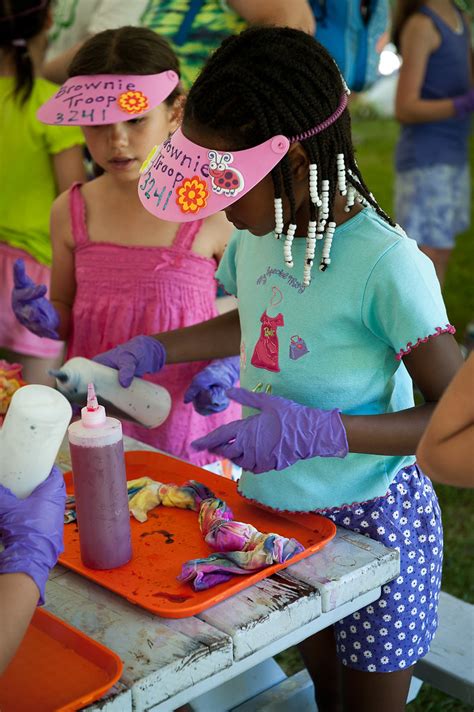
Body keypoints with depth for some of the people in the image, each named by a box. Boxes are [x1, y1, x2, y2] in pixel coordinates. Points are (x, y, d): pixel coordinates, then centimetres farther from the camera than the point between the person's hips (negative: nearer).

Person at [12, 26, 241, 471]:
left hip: (185, 416, -3)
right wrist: (44, 318, -11)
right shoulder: (70, 212, -1)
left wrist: (228, 367, -17)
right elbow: (66, 315, 11)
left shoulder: (214, 214, -12)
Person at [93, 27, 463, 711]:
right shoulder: (259, 233, -5)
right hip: (278, 508, 6)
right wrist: (148, 351, 7)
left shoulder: (384, 262, -27)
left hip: (371, 520, -6)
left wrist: (319, 431, -32)